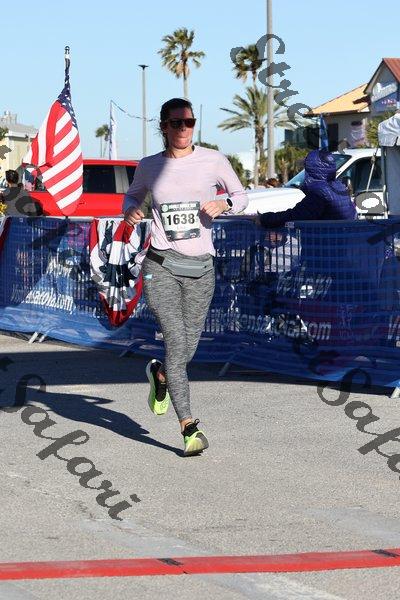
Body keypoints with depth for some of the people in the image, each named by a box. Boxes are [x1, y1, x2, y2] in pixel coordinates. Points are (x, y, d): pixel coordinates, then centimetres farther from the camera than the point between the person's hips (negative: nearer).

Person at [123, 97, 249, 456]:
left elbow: (241, 196, 13)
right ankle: (189, 426, -16)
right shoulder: (149, 167, 6)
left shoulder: (213, 161, 2)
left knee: (187, 350, 6)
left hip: (200, 270, 1)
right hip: (161, 267, -1)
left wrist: (224, 204, -9)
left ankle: (159, 374, 43)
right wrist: (130, 211, 1)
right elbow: (133, 195, 25)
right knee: (176, 339, -16)